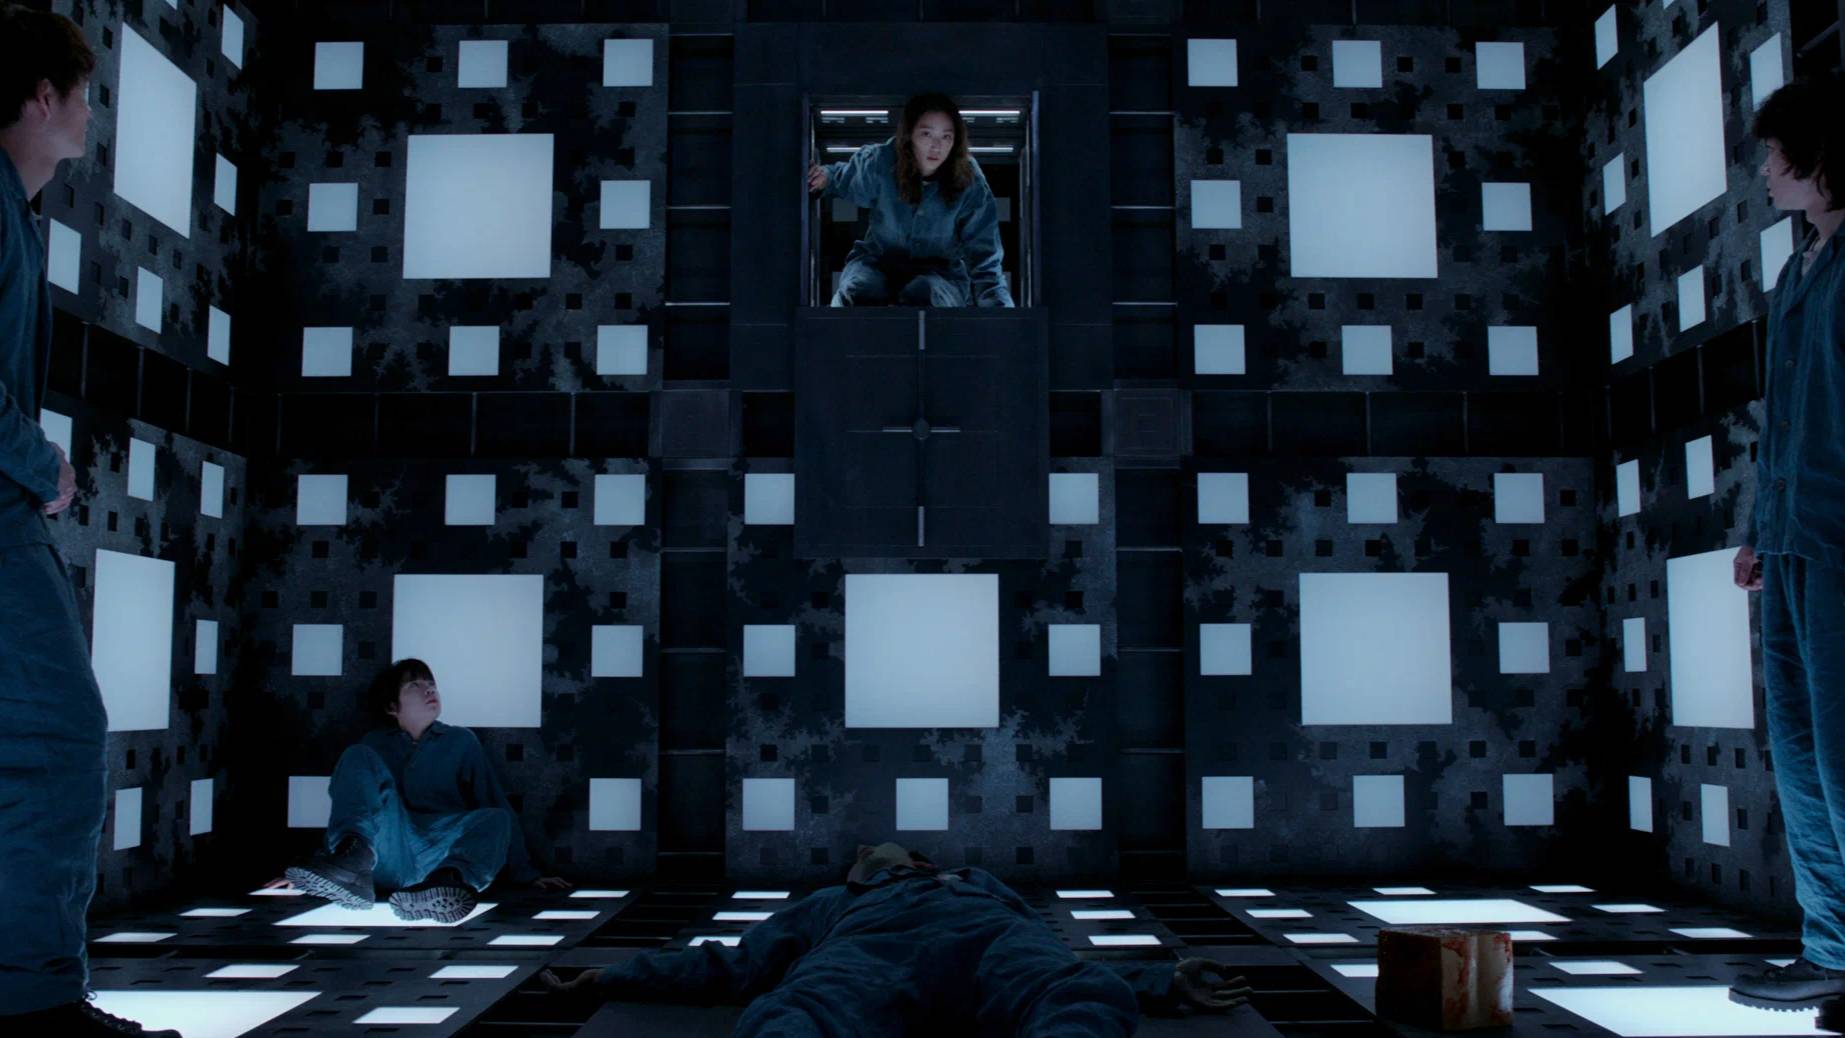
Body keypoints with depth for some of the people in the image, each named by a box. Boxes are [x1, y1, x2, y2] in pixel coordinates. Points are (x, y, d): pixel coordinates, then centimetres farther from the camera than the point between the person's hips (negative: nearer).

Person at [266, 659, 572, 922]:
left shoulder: (461, 741, 21)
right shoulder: (373, 744, 23)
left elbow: (496, 804, 16)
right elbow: (344, 814, 22)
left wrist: (526, 873, 8)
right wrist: (318, 865, 8)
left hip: (441, 855, 0)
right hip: (387, 856, 0)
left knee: (496, 819, -29)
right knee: (358, 757, -15)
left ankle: (449, 882, -63)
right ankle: (354, 859, -43)